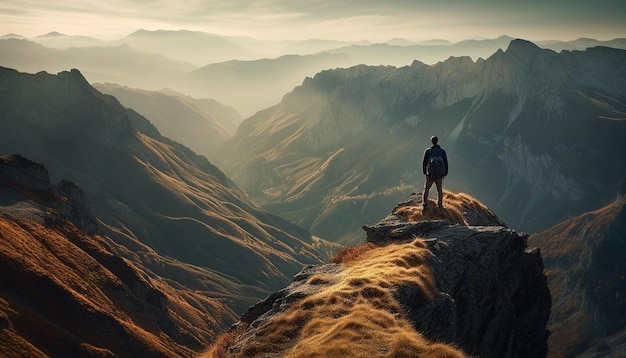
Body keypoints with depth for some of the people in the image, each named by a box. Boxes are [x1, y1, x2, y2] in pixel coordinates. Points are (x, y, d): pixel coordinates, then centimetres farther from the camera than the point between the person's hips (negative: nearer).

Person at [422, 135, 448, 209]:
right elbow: (445, 163, 2)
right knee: (439, 190, 13)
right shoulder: (442, 151, 0)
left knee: (426, 189, 11)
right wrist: (445, 173, 10)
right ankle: (440, 205, 13)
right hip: (439, 174, 1)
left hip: (430, 173, -1)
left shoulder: (427, 150, -4)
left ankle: (424, 202, 0)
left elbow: (424, 162, -1)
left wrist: (424, 172, 12)